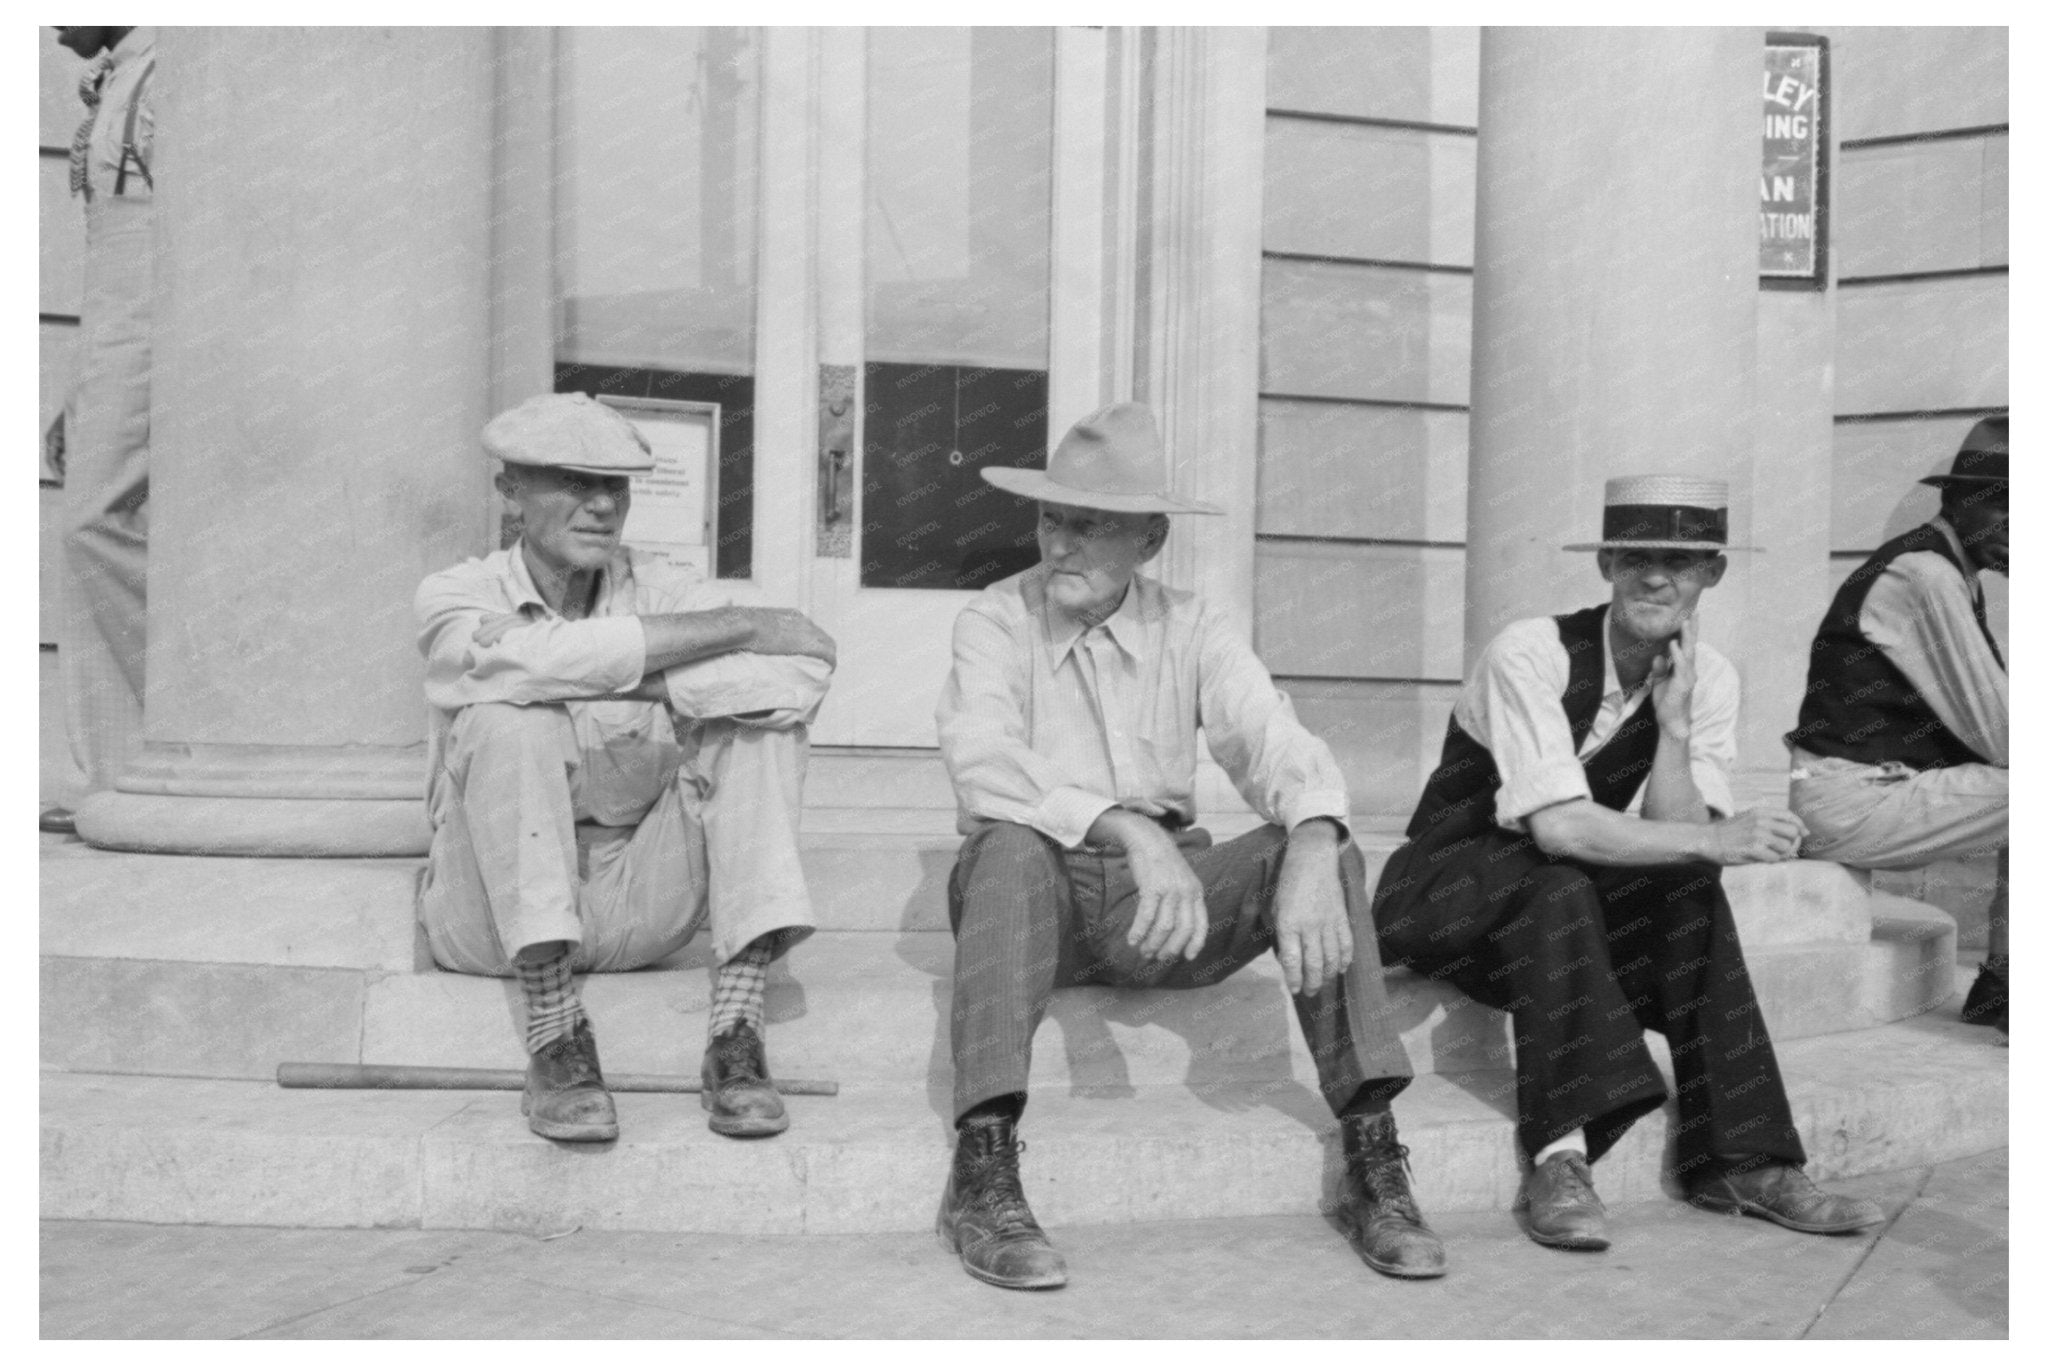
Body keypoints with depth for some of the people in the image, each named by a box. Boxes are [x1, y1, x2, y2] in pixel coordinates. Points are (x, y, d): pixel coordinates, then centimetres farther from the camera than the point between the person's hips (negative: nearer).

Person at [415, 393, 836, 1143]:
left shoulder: (656, 589, 2)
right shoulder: (455, 597, -3)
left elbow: (805, 667, -17)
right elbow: (544, 658, -28)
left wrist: (628, 687, -23)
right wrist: (741, 626, -23)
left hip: (634, 909, 3)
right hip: (493, 916, -2)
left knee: (762, 717, -16)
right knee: (508, 717, -28)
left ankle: (735, 1033, -24)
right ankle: (555, 1036, -28)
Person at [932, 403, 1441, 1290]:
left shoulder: (1191, 629, 5)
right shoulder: (995, 621, -4)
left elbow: (1278, 746, -10)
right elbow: (982, 765, -23)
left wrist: (1310, 852, -33)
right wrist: (1131, 832, -37)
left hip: (1160, 894, 3)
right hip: (1041, 890, -2)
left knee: (1324, 849, -21)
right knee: (1012, 845, -36)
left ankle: (1373, 1163, -22)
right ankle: (982, 1174, -39)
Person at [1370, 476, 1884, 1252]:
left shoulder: (1708, 679, -3)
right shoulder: (1530, 653, -22)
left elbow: (1676, 842, -13)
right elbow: (1556, 826, -31)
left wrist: (1674, 721, -24)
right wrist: (1716, 842, -34)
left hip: (1567, 906, 5)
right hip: (1449, 891, -5)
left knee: (1690, 894, -22)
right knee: (1558, 888, -35)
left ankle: (1740, 1160, -18)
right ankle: (1558, 1160, -35)